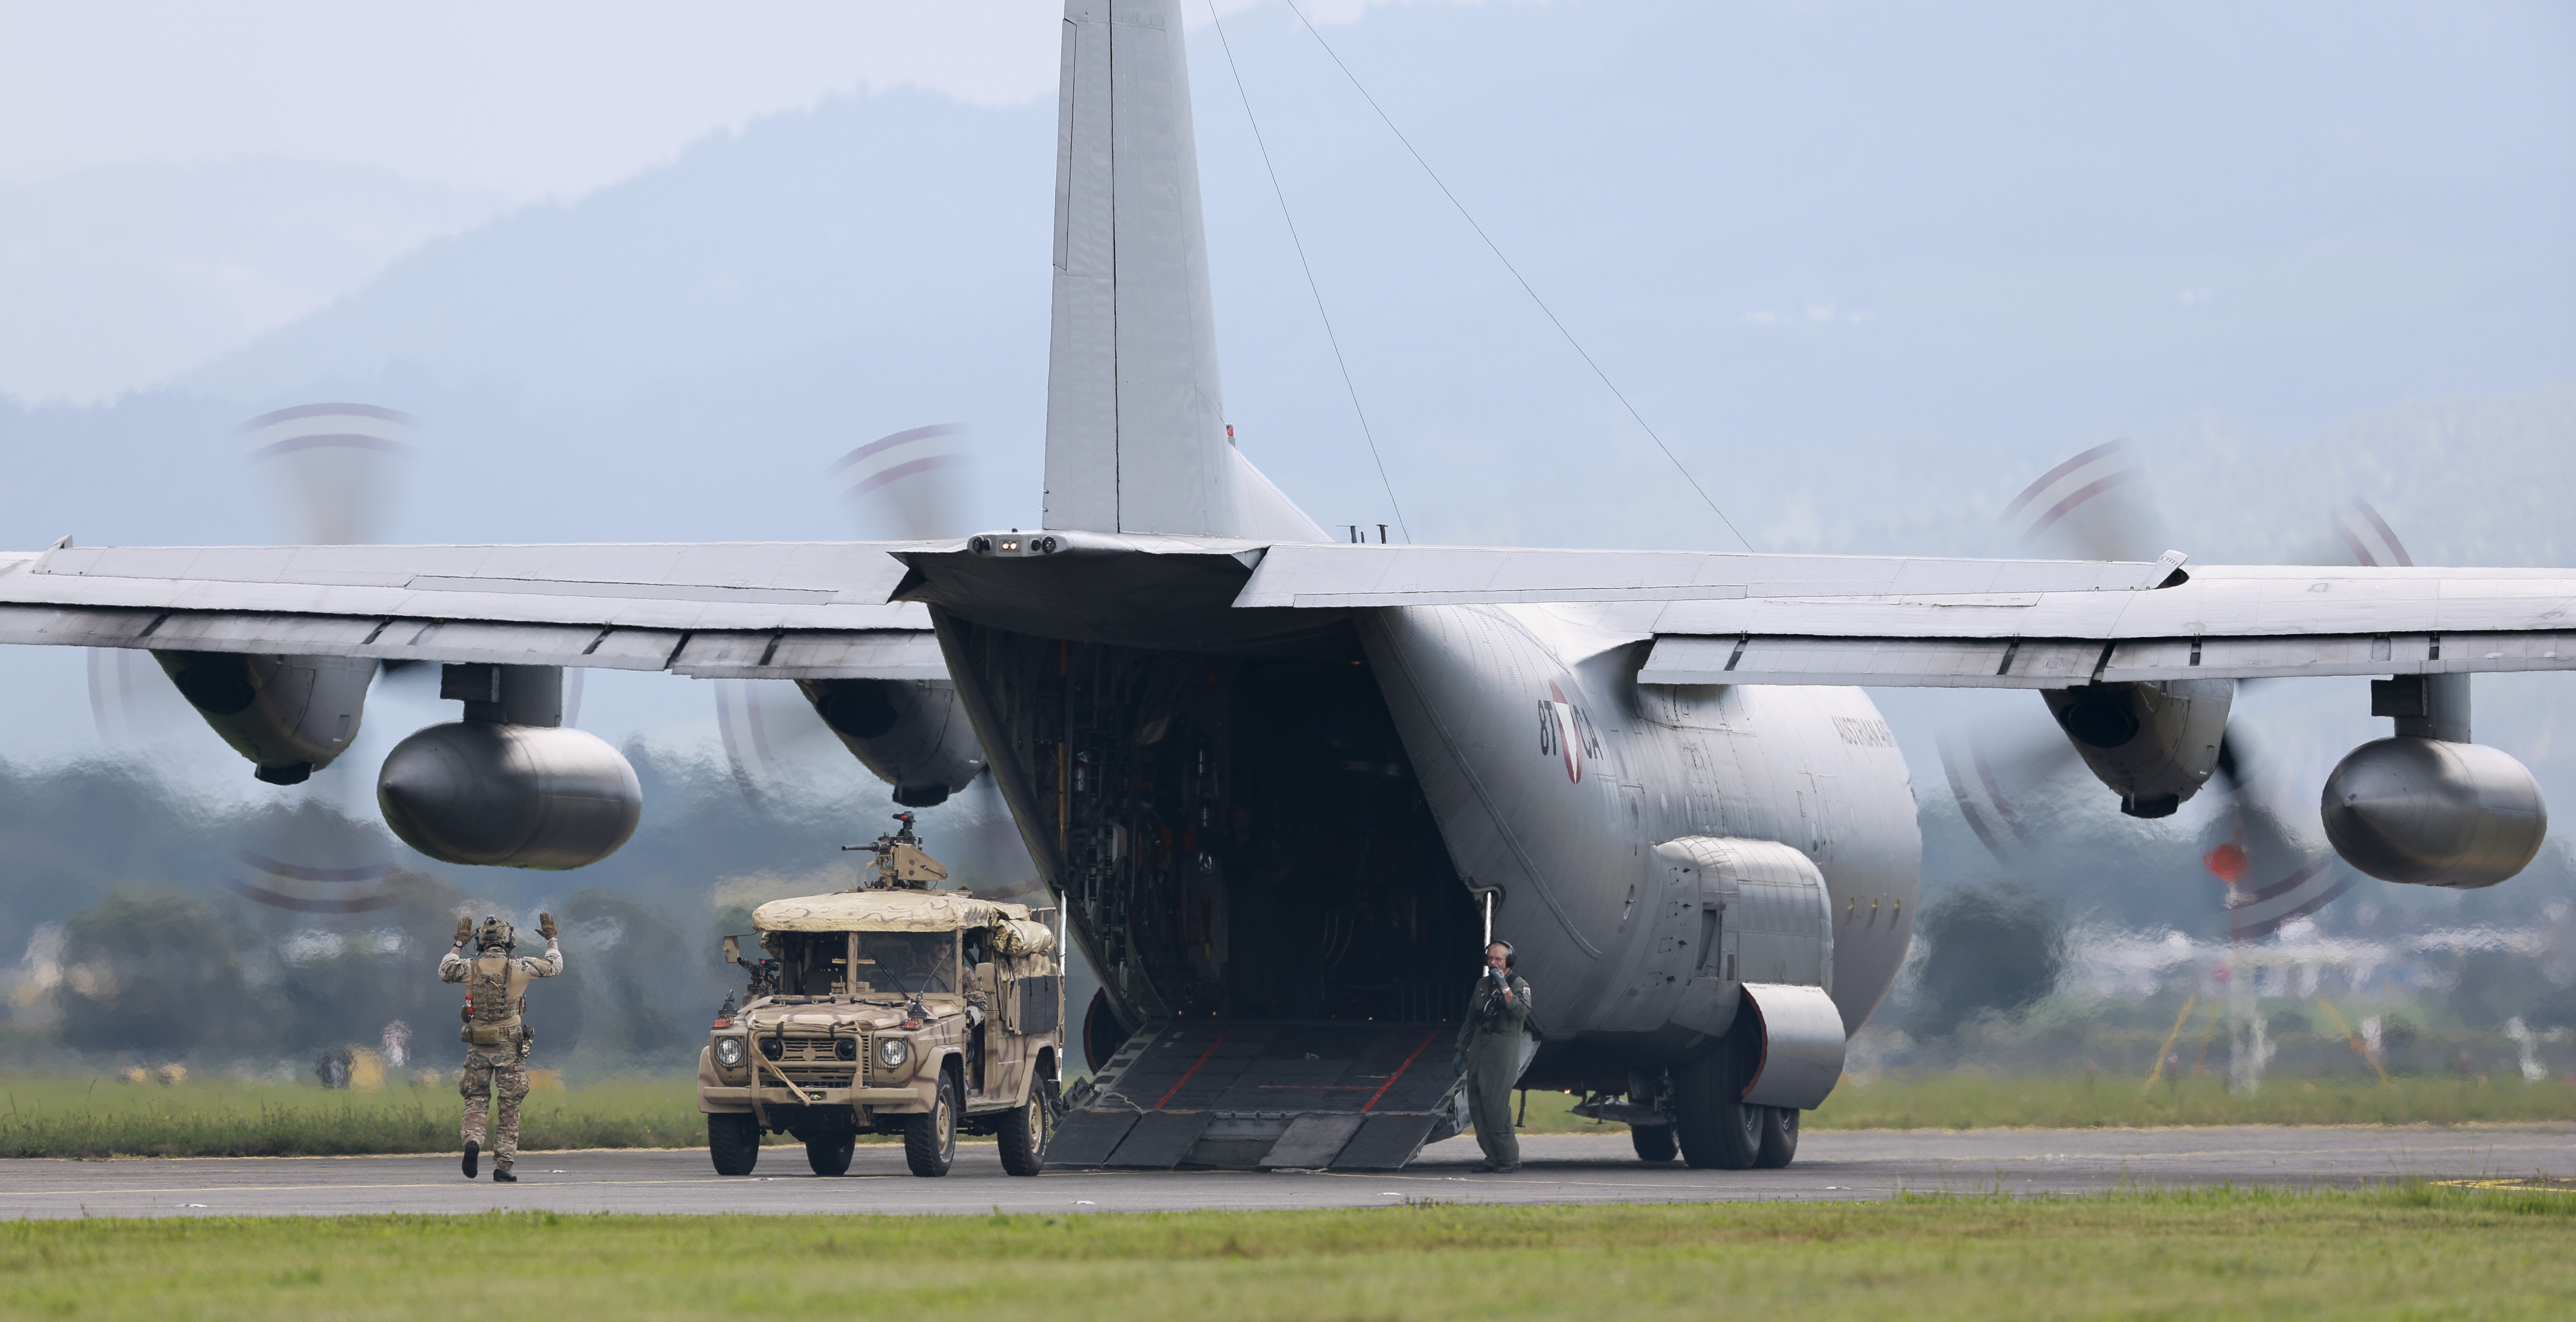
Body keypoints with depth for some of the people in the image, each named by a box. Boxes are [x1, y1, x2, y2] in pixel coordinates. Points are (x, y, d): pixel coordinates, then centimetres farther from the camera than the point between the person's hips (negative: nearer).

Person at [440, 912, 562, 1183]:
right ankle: (503, 1166, 4)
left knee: (476, 1099, 13)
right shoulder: (518, 969, -8)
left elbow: (444, 972, 19)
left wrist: (459, 944, 29)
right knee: (508, 1106, 5)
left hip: (478, 1046, 1)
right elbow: (554, 965, 8)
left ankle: (473, 1140, -16)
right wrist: (551, 939, 24)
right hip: (509, 1046, -1)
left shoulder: (471, 969, -4)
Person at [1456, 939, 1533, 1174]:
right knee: (1476, 1105, 2)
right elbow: (1471, 1019, 24)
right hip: (1479, 1048, 7)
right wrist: (1462, 1049, 23)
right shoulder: (1482, 984, 17)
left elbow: (1521, 1013, -19)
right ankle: (1493, 1157, 8)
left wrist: (1504, 987, -21)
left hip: (1504, 1049, -7)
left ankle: (1509, 1158, -5)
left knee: (1496, 1105, -13)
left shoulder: (1519, 986, -1)